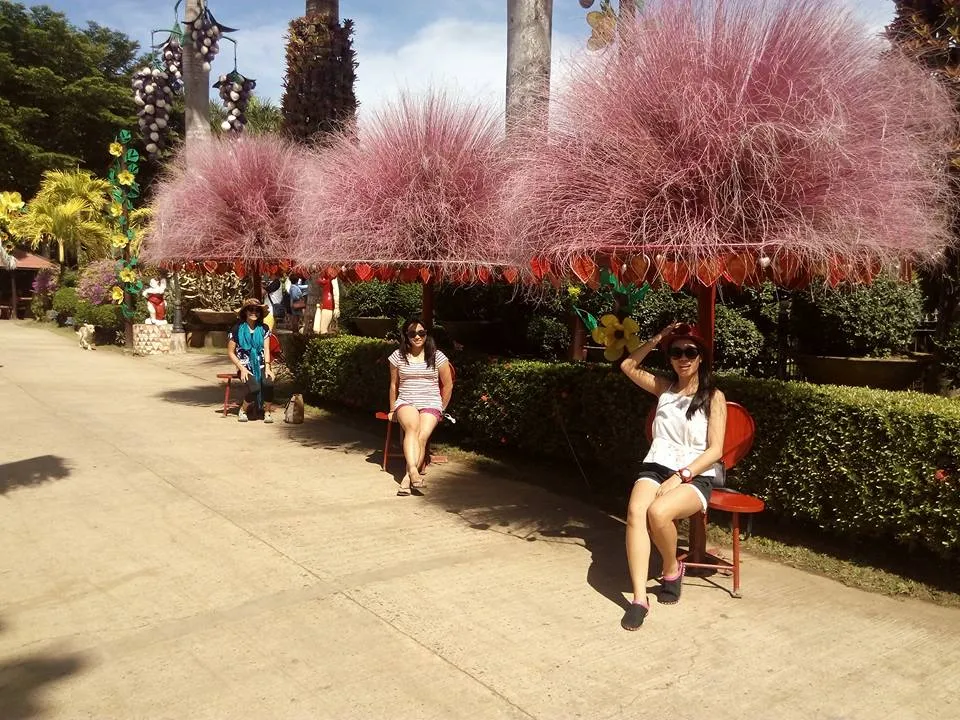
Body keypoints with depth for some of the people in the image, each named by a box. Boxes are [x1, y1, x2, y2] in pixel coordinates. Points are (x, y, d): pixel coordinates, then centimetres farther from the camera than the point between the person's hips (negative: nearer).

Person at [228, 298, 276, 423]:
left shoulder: (264, 328, 6)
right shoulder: (237, 329, -2)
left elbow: (266, 349, 2)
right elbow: (230, 352, 0)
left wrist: (267, 367, -13)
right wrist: (242, 369, -10)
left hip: (261, 366, 2)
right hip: (246, 367, -2)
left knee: (268, 383, -30)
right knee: (255, 388, -28)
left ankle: (267, 411, -7)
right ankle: (243, 410, 2)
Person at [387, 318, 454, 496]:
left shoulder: (437, 356, 4)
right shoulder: (398, 356, 7)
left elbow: (448, 385, 10)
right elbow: (394, 384, 15)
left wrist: (441, 408, 10)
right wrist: (392, 410, 17)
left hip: (431, 403, 0)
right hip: (406, 402, 0)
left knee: (422, 435, -28)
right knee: (412, 427, -33)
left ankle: (407, 478, -32)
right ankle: (413, 471, -48)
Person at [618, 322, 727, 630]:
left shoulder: (714, 397, 3)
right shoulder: (664, 388, 16)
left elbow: (715, 450, -4)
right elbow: (627, 366, 20)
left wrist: (681, 476, -16)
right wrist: (658, 338, 11)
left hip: (695, 476, -3)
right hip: (655, 467, 3)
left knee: (658, 512, -34)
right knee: (635, 512, -31)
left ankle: (672, 569, -3)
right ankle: (639, 598, -30)